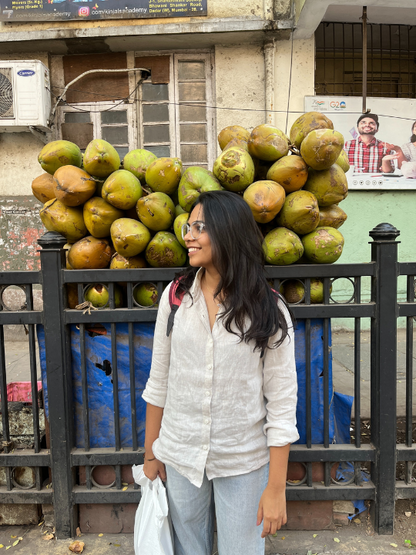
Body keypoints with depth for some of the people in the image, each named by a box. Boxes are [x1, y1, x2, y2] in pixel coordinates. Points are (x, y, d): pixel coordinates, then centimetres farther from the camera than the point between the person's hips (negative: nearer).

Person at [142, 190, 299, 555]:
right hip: (180, 456, 3)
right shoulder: (176, 296, -6)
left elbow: (282, 402, -10)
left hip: (244, 463, -2)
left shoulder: (268, 309, -13)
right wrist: (151, 452, 8)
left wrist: (276, 487, -8)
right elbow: (159, 383, 2)